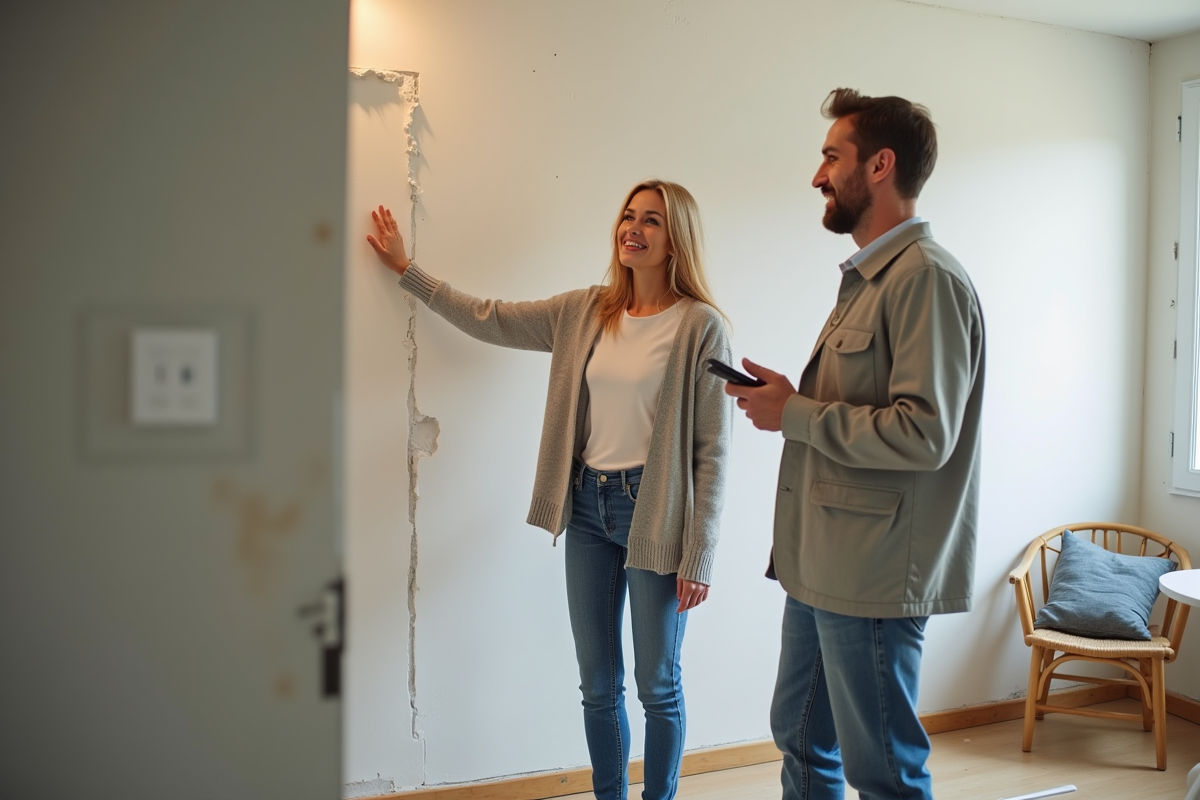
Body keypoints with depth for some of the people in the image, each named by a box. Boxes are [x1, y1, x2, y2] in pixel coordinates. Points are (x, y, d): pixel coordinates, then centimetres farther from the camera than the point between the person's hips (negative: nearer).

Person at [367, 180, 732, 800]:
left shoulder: (699, 326, -10)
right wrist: (408, 269, 17)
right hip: (587, 505, 5)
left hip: (652, 512, -5)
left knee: (658, 685, 9)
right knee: (597, 686, 14)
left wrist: (698, 558, -12)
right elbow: (489, 320, 14)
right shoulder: (584, 313, 6)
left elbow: (711, 451, -11)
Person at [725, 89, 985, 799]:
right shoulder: (867, 277, 16)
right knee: (802, 739, 22)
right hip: (822, 565, 10)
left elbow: (924, 434, -25)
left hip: (873, 577, -10)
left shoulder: (926, 277, -16)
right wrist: (785, 398, 8)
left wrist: (794, 414, -17)